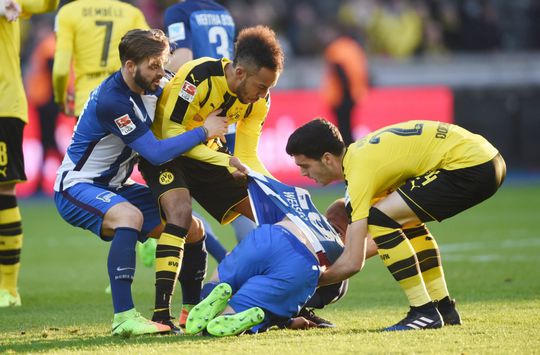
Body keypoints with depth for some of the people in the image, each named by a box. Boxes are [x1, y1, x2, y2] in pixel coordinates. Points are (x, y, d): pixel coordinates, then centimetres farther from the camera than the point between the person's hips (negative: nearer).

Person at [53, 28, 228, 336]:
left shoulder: (153, 88, -1)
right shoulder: (111, 100, -28)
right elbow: (156, 153, -29)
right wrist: (204, 131, -21)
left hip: (115, 186, 9)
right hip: (77, 185, -9)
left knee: (192, 228, 2)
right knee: (130, 216, -39)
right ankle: (124, 317, -40)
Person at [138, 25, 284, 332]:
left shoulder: (258, 102, -9)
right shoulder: (200, 76, -30)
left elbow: (247, 157, -4)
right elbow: (171, 131, -28)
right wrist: (223, 161, -33)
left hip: (206, 153, 7)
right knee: (181, 212, -32)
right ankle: (162, 313, -34)